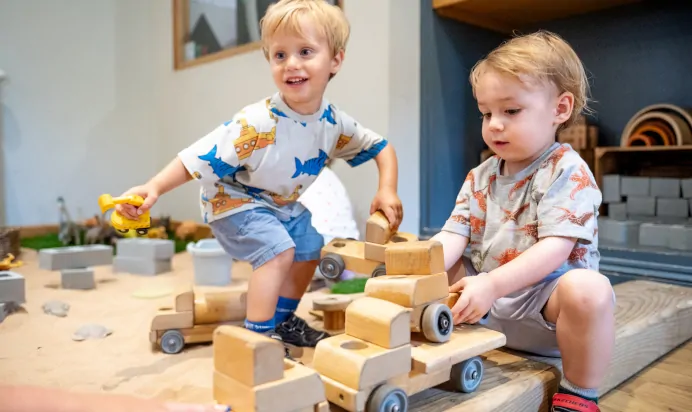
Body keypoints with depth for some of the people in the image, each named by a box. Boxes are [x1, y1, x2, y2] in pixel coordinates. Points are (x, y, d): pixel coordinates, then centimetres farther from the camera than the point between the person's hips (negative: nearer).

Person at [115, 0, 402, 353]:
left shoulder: (335, 123, -16)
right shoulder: (256, 124, -34)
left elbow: (381, 147, -1)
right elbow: (198, 158, -32)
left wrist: (387, 190, -15)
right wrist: (154, 188, -42)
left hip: (283, 203, 7)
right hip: (234, 198, -7)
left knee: (309, 249, 10)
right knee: (277, 250, -23)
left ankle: (282, 319, 30)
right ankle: (258, 334, -8)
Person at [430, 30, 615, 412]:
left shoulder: (568, 172, -12)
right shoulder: (480, 177, 7)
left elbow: (555, 248, -24)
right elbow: (453, 236, -2)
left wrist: (492, 284, -35)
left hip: (545, 298, -6)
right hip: (486, 295, 6)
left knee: (589, 290, -36)